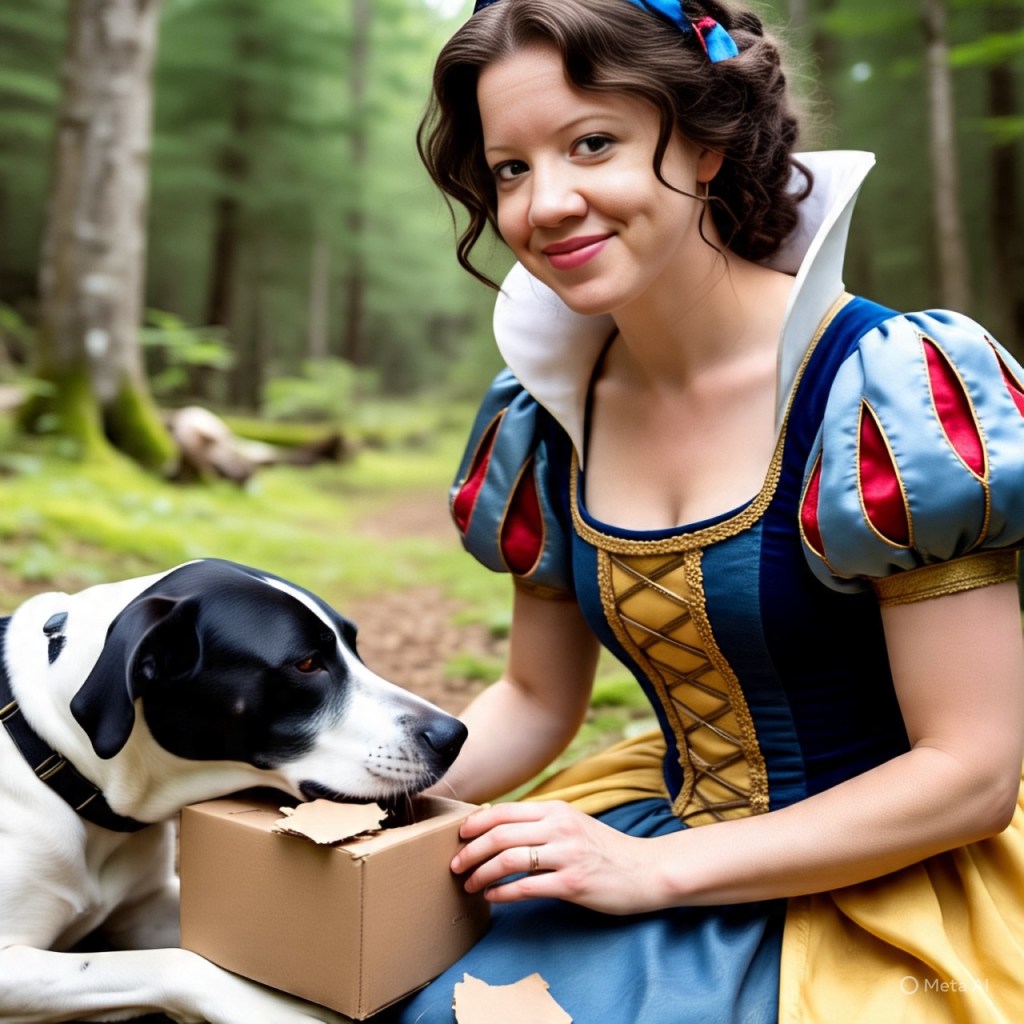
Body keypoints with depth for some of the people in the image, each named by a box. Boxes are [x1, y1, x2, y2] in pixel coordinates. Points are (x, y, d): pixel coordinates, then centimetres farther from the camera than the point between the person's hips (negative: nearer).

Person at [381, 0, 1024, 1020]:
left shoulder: (889, 389, -20)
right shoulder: (546, 417, -2)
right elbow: (535, 700, 8)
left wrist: (654, 868, -21)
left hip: (883, 888, -4)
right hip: (668, 820, 5)